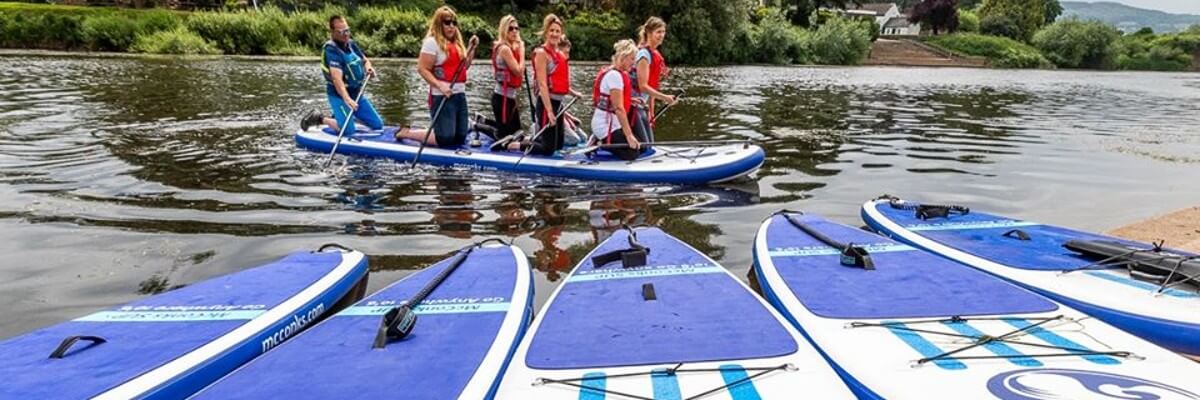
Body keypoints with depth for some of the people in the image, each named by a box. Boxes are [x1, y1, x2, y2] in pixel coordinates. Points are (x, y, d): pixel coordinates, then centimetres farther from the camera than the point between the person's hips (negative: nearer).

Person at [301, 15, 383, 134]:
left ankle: (344, 116, 27)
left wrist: (368, 67, -7)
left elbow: (365, 60, 18)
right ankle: (320, 119, 7)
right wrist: (346, 99, -46)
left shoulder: (350, 43, 4)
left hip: (357, 94, 8)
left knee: (378, 125, 8)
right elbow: (337, 78, -32)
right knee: (348, 131, -20)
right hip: (339, 95, -8)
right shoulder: (331, 50, -20)